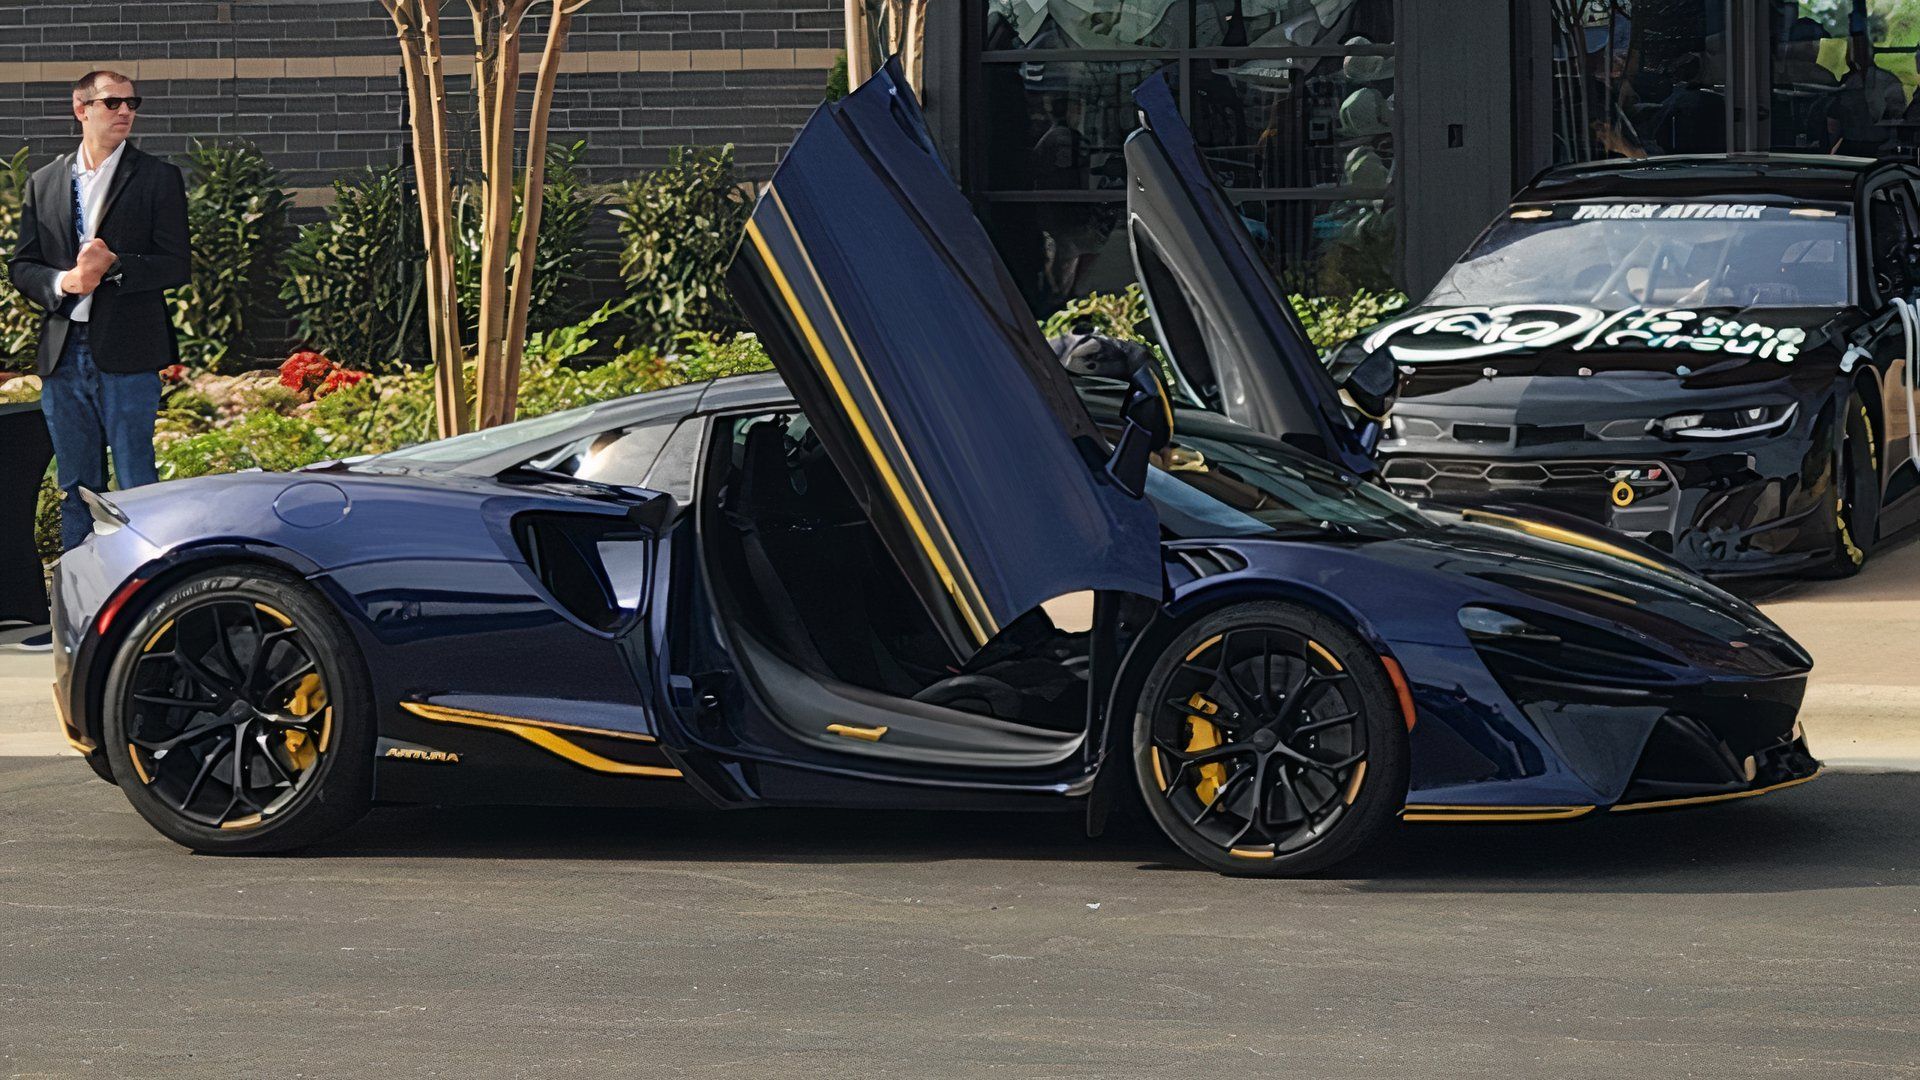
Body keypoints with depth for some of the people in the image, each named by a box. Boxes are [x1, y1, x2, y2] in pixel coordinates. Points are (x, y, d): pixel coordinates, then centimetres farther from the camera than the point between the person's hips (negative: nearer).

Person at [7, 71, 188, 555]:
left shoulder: (158, 179, 3)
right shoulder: (44, 183, 13)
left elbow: (175, 266, -3)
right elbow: (21, 266, 11)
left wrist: (113, 265, -18)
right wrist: (63, 282, -9)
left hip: (127, 354, -4)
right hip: (63, 354, 4)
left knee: (137, 486, -4)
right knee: (76, 487, 10)